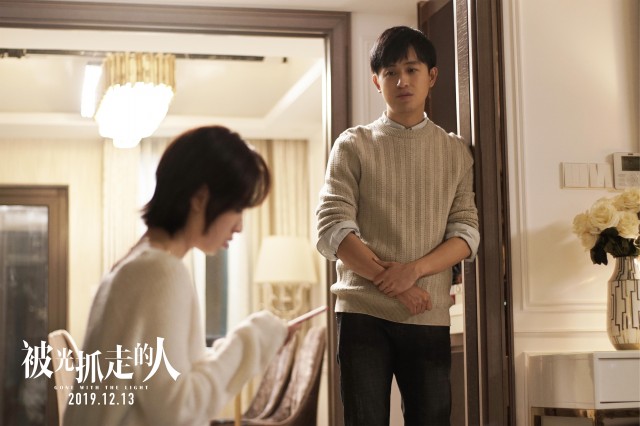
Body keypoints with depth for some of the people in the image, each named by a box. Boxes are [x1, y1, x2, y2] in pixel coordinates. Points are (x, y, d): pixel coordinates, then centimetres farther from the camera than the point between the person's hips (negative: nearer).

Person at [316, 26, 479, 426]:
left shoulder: (455, 151, 11)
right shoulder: (353, 145, 5)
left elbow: (466, 232, 3)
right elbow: (332, 230, -4)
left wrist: (414, 269, -14)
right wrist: (390, 281, -13)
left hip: (430, 318, 2)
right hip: (363, 313, -1)